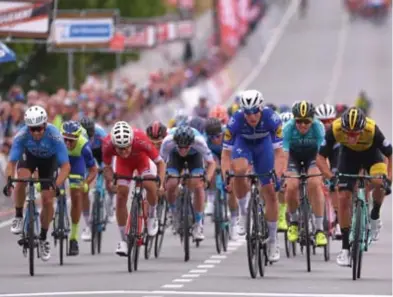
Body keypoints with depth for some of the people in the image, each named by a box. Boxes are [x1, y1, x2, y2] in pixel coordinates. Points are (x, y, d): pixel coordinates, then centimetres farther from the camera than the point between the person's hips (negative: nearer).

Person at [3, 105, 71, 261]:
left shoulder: (54, 135, -38)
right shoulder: (22, 135, -34)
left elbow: (66, 166, -37)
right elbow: (11, 162, -31)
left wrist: (57, 185, -51)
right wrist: (8, 181, -49)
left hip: (49, 160, 0)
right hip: (29, 155, 0)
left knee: (48, 201, -6)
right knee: (22, 180, -32)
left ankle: (43, 238, 14)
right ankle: (18, 217, -11)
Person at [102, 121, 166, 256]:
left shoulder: (141, 140, -41)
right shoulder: (108, 144, -36)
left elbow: (160, 162, -29)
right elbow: (107, 166, -19)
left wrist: (160, 183, -41)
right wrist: (108, 181, -36)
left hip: (142, 159, -2)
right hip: (124, 163, 2)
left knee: (150, 186, -25)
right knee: (121, 195, -9)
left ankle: (152, 215, 6)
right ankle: (123, 239, 3)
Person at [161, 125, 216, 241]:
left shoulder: (199, 141, -39)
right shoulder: (168, 141, -38)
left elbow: (211, 163, -29)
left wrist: (207, 178, -46)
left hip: (194, 155, -1)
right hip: (175, 155, 1)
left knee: (198, 185, -21)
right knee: (171, 185, -19)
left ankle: (198, 224, -9)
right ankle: (173, 212, 12)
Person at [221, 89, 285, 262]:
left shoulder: (271, 119, -34)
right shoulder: (236, 121, -34)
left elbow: (278, 151, -31)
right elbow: (226, 152, -29)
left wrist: (277, 176, -44)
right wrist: (226, 178, -41)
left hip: (264, 144, 1)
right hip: (243, 143, -1)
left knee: (270, 193, -3)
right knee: (239, 170, -34)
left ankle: (272, 241, 9)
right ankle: (243, 212, -10)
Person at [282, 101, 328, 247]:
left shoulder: (318, 127, -30)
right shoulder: (288, 128, -30)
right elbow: (283, 154, -34)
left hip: (312, 155, -1)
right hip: (294, 156, 1)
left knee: (314, 184, -27)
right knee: (291, 186, -23)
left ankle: (319, 229, -21)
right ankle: (293, 221, 6)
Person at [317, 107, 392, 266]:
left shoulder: (372, 129, -38)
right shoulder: (335, 129, -34)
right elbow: (320, 157, -25)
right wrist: (331, 177, -39)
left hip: (371, 153, -2)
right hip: (349, 155, 2)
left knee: (379, 182, -31)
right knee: (343, 198, -8)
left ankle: (375, 216, 0)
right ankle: (345, 247, 3)